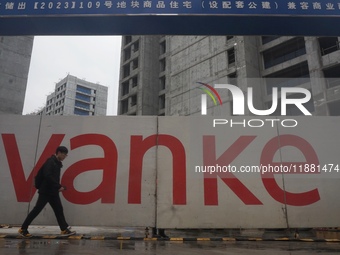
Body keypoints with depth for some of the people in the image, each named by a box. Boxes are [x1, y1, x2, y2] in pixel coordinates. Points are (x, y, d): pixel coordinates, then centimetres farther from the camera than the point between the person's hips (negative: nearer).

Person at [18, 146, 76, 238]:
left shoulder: (57, 163, 14)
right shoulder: (50, 161, -14)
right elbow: (48, 176, -25)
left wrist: (59, 187, 6)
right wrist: (59, 186, -23)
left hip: (53, 192, 9)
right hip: (45, 191, -9)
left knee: (59, 210, 7)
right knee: (37, 210, -1)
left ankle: (64, 230, 11)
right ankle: (23, 229, 13)